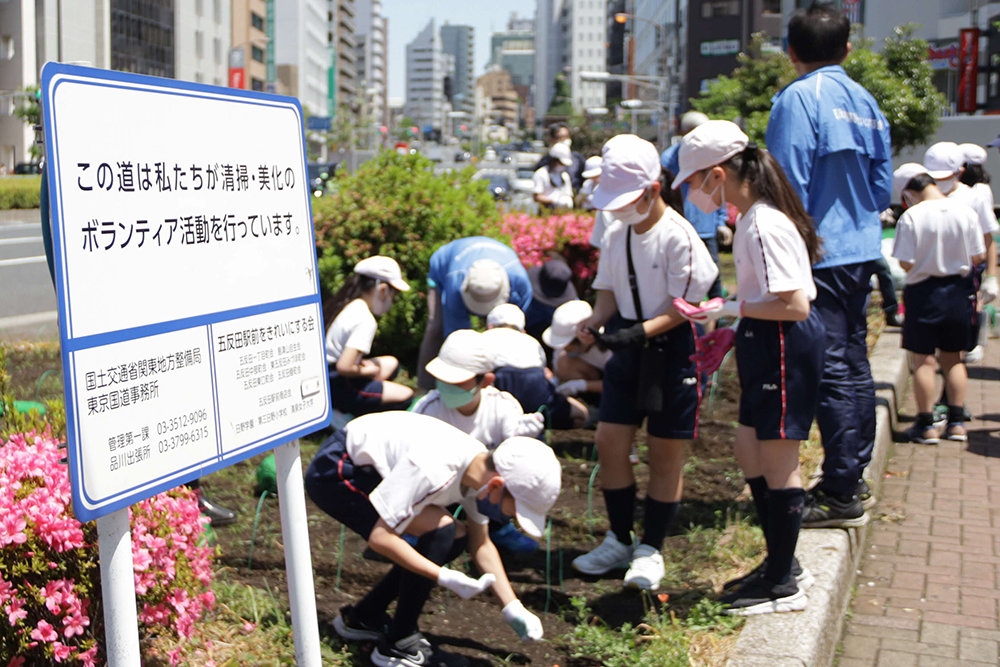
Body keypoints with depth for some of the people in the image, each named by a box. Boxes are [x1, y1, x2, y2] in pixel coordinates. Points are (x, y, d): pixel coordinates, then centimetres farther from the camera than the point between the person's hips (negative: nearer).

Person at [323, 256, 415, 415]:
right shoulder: (365, 321, -22)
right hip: (336, 388, -9)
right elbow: (344, 367, -29)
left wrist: (361, 363, 6)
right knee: (405, 396, -5)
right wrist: (367, 371, -10)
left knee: (391, 363, 24)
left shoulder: (345, 304, 6)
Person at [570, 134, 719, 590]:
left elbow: (682, 308, -16)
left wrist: (642, 331, -29)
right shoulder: (616, 236, 6)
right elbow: (609, 291, 10)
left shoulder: (678, 236, -15)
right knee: (609, 442, 3)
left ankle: (650, 550, 16)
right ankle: (619, 540, 20)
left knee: (665, 452, 3)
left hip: (671, 348, -6)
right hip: (628, 347, 6)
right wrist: (594, 323, -10)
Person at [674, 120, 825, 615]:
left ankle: (783, 584, 12)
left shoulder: (763, 226, -21)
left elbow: (794, 304, -25)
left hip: (784, 346, -10)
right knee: (749, 450, 16)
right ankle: (781, 563, 29)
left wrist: (732, 309, -18)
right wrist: (728, 308, 8)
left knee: (777, 462, -1)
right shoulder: (753, 217, 10)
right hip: (766, 345, 11)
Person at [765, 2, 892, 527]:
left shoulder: (798, 98, -12)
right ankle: (855, 476, 25)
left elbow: (789, 186, -15)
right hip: (861, 253, 8)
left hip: (820, 253, -8)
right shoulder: (866, 101, 11)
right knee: (854, 365, 15)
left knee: (831, 371, -5)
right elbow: (883, 185, 15)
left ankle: (841, 493, -1)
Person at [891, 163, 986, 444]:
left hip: (923, 292, -4)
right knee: (953, 358, 16)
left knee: (924, 360, 6)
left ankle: (926, 425, 10)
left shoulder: (911, 217, -17)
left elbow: (906, 263, -16)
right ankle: (956, 422, 19)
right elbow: (978, 257, -1)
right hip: (959, 291, 4)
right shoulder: (966, 211, -5)